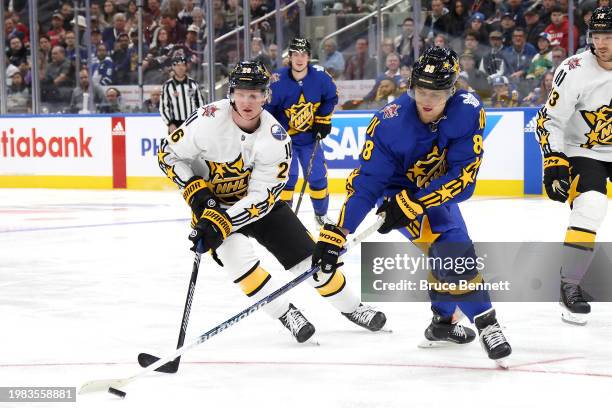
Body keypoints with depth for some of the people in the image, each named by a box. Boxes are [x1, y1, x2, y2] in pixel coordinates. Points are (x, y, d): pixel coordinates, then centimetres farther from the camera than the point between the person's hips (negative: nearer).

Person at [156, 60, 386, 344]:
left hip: (258, 199, 2)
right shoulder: (208, 121, -27)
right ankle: (285, 313, -13)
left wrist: (222, 223, -34)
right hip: (212, 201, -2)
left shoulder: (275, 138, -22)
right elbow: (168, 154, -14)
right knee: (236, 254, -28)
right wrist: (196, 190, -25)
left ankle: (350, 307, 21)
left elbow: (262, 196, -23)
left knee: (307, 254, 0)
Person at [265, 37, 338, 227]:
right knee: (287, 177, -13)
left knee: (318, 176, 7)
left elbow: (331, 97, 5)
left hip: (310, 136, 3)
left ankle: (321, 214, 29)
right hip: (284, 136, -3)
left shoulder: (320, 76, -15)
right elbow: (265, 110, -13)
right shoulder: (278, 81, -23)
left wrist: (323, 120, -1)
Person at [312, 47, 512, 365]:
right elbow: (365, 183, -29)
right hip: (401, 191, -5)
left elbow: (462, 175, -27)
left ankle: (443, 322, 44)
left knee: (453, 254, 21)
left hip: (440, 189, 5)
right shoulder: (389, 123, -31)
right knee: (450, 249, -23)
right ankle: (486, 326, -18)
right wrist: (335, 234, -35)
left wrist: (412, 204, -34)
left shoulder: (468, 110, -26)